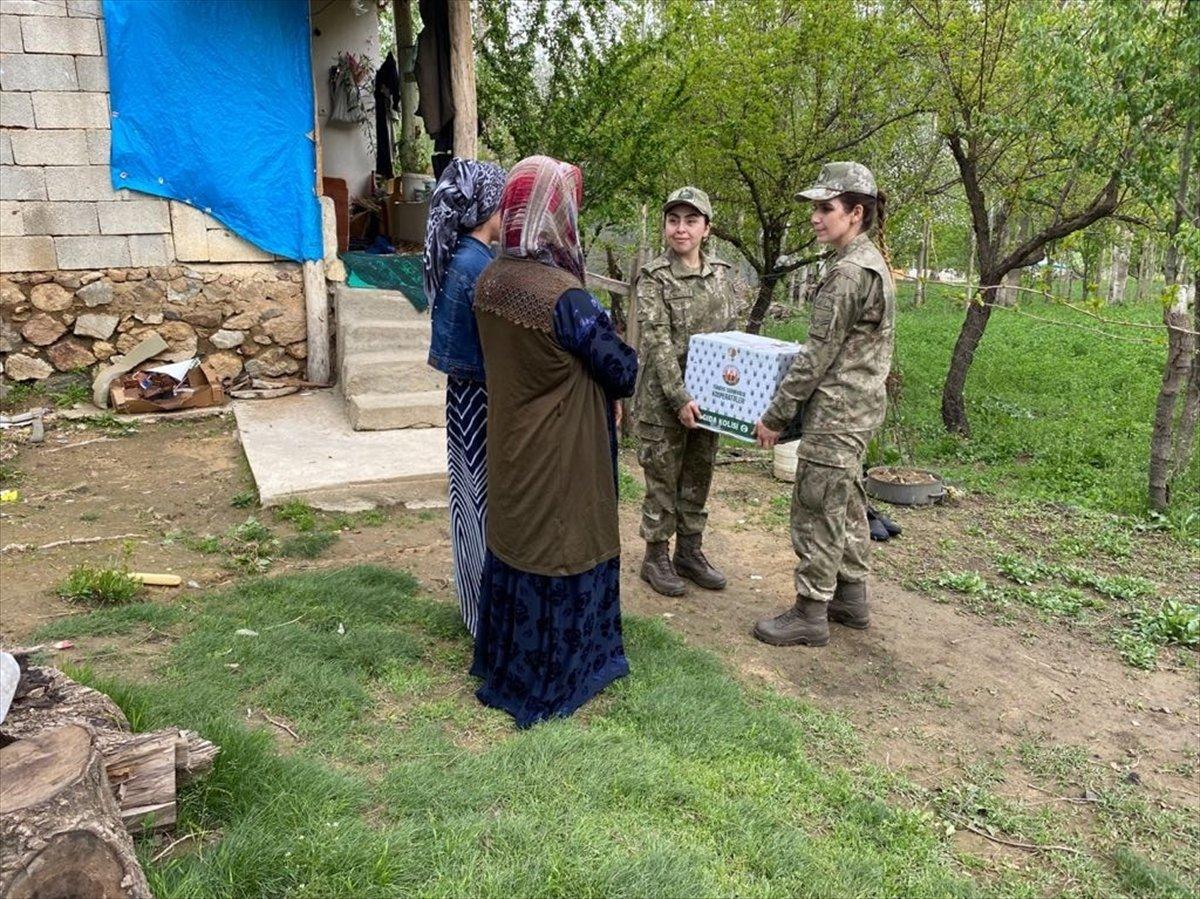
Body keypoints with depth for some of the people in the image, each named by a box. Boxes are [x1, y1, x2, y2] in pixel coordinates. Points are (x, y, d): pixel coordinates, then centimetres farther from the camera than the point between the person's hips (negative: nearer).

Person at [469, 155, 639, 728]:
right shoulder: (563, 295, -25)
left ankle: (502, 659, 38)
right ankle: (547, 684, 24)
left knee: (514, 540, 20)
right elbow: (621, 373, -15)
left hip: (510, 445, 7)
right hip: (562, 454, -7)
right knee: (558, 552, 8)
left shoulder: (489, 282, -2)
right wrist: (624, 357, 7)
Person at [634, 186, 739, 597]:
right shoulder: (653, 277, -8)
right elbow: (657, 343, -15)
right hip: (662, 398, -5)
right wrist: (680, 398, -22)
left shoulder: (722, 274, 7)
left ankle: (690, 551, 29)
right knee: (663, 478, 5)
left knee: (698, 476, 14)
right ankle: (656, 557, 19)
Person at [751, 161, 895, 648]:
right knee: (847, 504, 18)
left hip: (835, 411, -10)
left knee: (816, 509, -2)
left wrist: (775, 414, -14)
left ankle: (811, 613, 9)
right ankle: (851, 597, 30)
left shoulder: (848, 272, -19)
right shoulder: (874, 264, 13)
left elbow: (818, 354, -19)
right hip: (860, 407, 10)